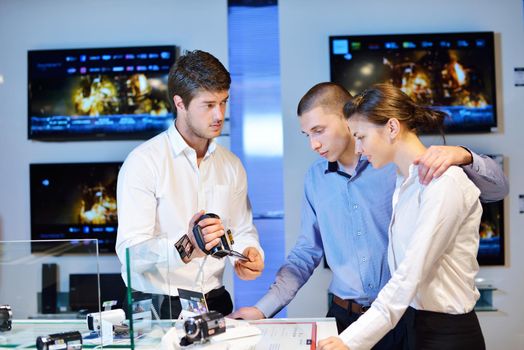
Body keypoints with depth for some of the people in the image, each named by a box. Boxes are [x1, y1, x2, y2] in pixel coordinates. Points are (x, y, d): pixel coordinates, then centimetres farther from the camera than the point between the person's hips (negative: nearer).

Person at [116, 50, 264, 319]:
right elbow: (130, 251, -16)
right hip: (156, 307, -4)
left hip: (214, 303, 4)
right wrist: (187, 247, -33)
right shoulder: (143, 162, -8)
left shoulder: (231, 166, 12)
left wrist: (250, 254, -1)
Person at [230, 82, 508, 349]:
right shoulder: (315, 178, 3)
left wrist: (463, 156, -30)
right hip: (344, 316, 3)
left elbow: (497, 189, -9)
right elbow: (305, 254, 9)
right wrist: (263, 309, 1)